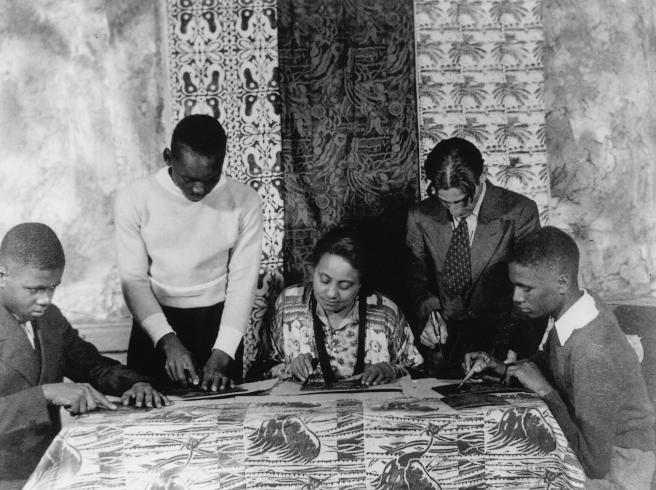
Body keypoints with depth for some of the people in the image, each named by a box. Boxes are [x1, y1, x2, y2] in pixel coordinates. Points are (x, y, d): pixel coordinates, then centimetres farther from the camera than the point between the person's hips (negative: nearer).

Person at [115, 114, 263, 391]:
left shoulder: (245, 202, -11)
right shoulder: (134, 200, -12)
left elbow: (243, 283, -10)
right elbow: (134, 280, -10)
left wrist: (222, 354, -18)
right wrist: (168, 340, -21)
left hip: (217, 322, 0)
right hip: (156, 321, 0)